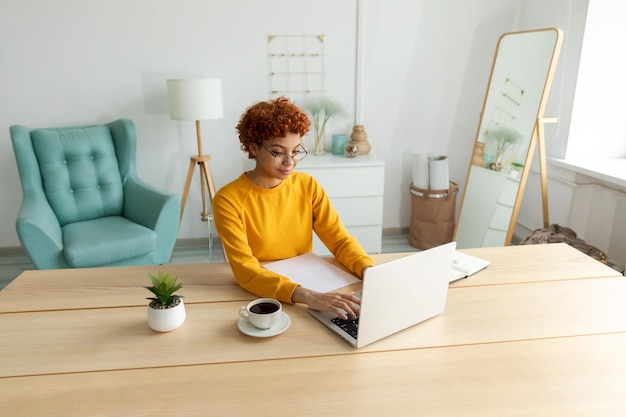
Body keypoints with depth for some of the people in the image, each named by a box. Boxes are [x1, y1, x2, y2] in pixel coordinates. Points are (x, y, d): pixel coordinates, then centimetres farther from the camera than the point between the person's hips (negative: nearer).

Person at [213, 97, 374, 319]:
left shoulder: (308, 186, -2)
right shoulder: (228, 200, -15)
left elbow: (340, 239, -3)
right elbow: (246, 271, -23)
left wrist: (370, 272, -22)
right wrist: (307, 296, -37)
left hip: (305, 284, 3)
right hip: (257, 296, -3)